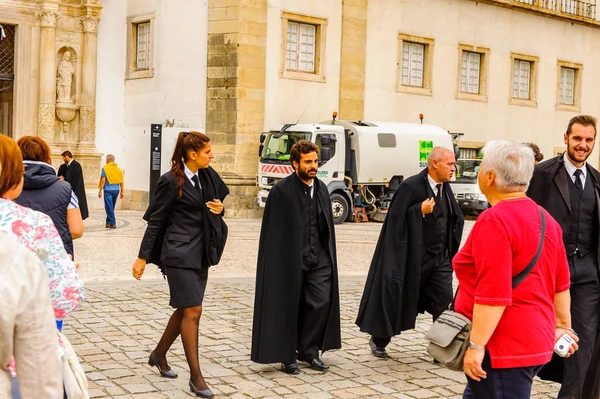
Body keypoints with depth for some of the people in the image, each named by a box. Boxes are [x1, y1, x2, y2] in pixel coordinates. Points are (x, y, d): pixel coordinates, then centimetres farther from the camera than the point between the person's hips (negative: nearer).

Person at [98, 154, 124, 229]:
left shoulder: (105, 168, -4)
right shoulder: (118, 169, 10)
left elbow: (103, 180, -9)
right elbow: (121, 182, 8)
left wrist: (100, 191, -5)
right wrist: (122, 191, 13)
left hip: (108, 190, -5)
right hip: (116, 190, 5)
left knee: (109, 207, -2)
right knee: (111, 207, 16)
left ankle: (112, 223, -7)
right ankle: (108, 222, 21)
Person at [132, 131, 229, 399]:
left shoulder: (207, 176, 8)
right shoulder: (171, 181, -11)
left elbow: (213, 207, 21)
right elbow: (155, 221, -8)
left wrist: (219, 209, -4)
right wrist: (143, 257, -7)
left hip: (200, 253, 7)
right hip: (179, 253, -7)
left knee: (185, 310, 14)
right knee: (193, 310, -9)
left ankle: (159, 355, 34)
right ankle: (195, 376, -2)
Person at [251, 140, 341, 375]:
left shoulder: (322, 189, 10)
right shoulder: (281, 192, -8)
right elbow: (273, 232, -9)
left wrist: (329, 257, 12)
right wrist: (280, 262, -13)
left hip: (319, 259, 5)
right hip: (290, 260, -5)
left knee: (321, 303, 2)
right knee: (289, 308, 4)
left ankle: (308, 351, 19)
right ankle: (288, 356, 18)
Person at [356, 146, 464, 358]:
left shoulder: (445, 188, 7)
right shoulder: (411, 186, -14)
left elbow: (457, 218, 21)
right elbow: (396, 218, -17)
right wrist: (420, 211, -25)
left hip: (440, 257, 6)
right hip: (413, 256, -6)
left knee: (444, 302, -1)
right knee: (399, 300, 6)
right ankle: (378, 341, 25)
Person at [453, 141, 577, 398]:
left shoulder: (494, 220, -18)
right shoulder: (544, 218, 8)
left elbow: (493, 293, -23)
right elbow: (560, 283, 15)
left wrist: (477, 345, -19)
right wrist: (562, 326, 25)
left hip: (503, 348, -9)